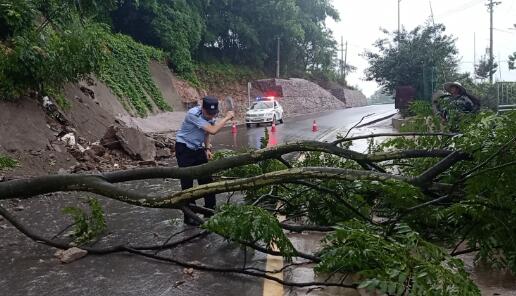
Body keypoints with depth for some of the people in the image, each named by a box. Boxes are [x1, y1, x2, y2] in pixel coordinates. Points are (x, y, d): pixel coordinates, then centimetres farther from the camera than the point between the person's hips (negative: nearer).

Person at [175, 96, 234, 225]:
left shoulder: (210, 115, -3)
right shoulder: (193, 114, -27)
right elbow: (212, 130, -34)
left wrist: (207, 148, 2)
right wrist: (227, 118, -24)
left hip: (198, 148, 7)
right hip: (184, 149, -7)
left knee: (206, 179, 6)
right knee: (187, 182, -4)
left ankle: (210, 210, 18)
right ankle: (189, 216, 4)